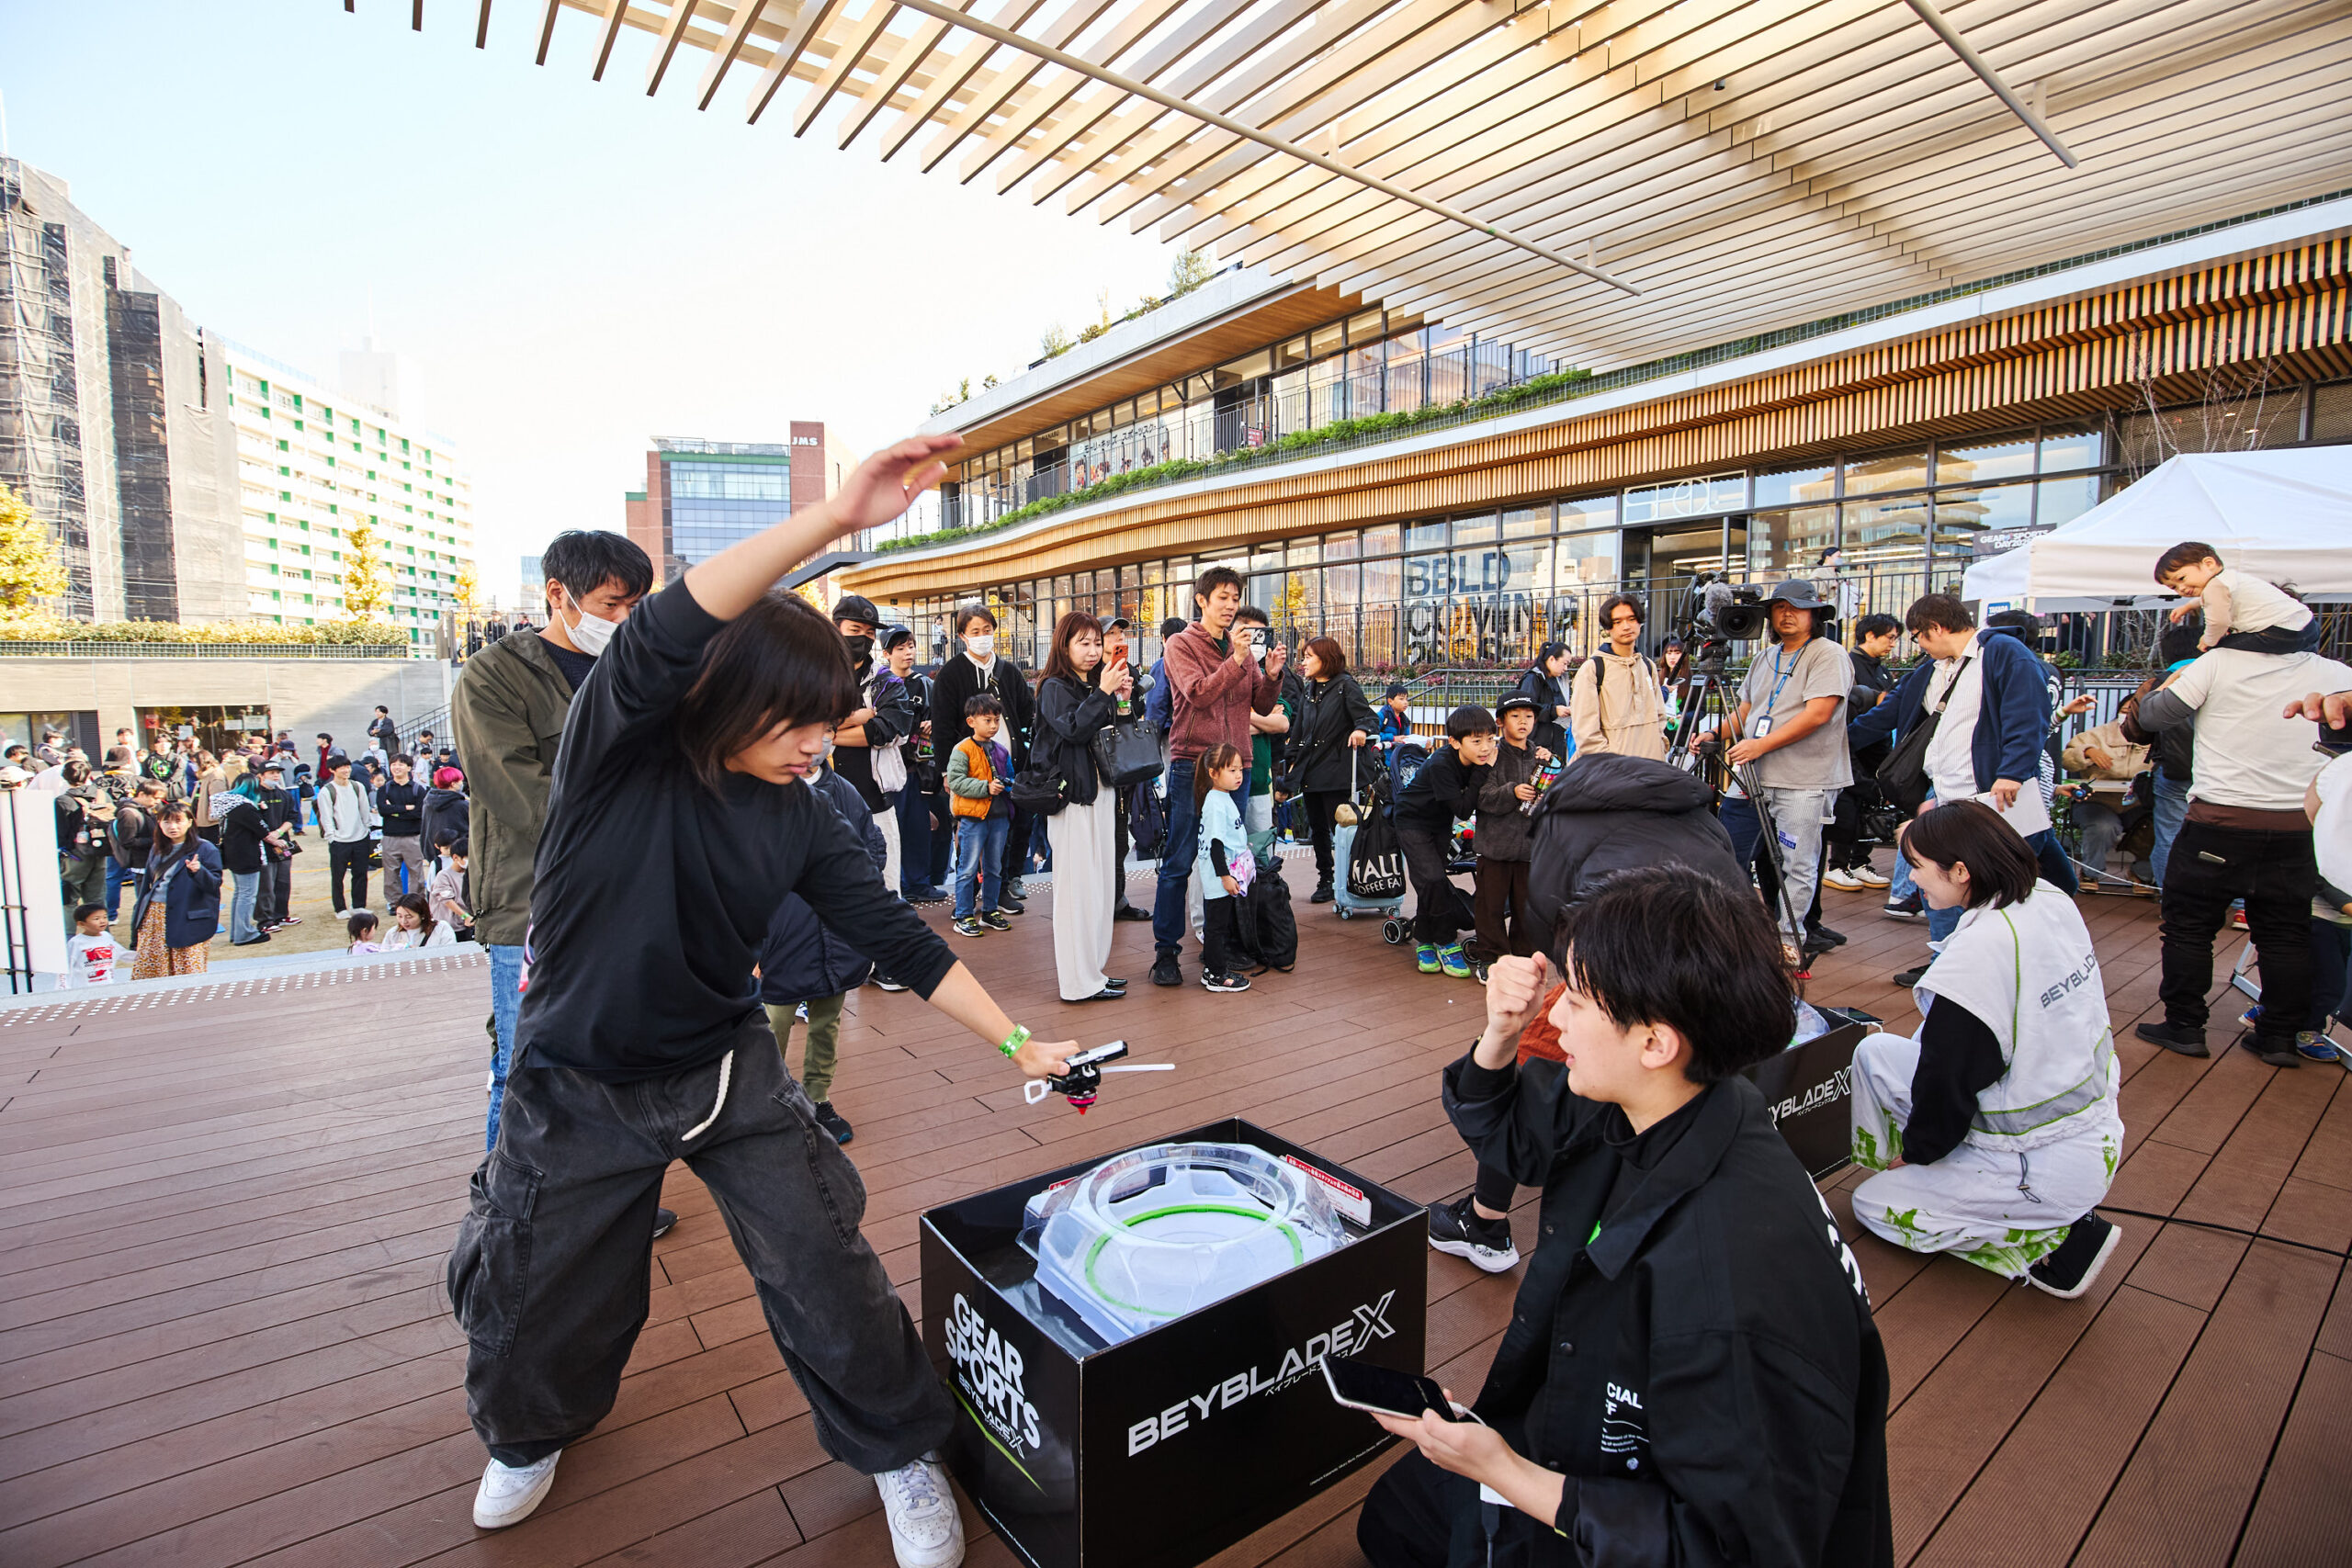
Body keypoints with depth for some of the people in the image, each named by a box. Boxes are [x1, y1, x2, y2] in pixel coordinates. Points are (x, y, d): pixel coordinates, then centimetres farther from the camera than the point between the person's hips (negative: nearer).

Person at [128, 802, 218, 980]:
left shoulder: (205, 850, -3)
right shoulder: (158, 850, 15)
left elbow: (214, 884, -11)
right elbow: (147, 885, 21)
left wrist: (198, 871, -30)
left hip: (187, 922, -6)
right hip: (153, 919, 6)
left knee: (188, 973, -5)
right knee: (147, 972, 5)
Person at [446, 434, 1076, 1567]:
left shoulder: (800, 822, -8)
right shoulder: (620, 753, -18)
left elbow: (897, 940, -4)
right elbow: (662, 637, -39)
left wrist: (1017, 1041, -6)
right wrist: (833, 518, -48)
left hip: (727, 1071, 2)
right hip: (579, 1088, -1)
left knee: (823, 1270, -1)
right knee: (534, 1298, 17)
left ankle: (899, 1453, 25)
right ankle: (529, 1435, 53)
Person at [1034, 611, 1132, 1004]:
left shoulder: (1097, 684, 16)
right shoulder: (1055, 687, -5)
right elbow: (1073, 729, -21)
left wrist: (1121, 700, 5)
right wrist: (1103, 693, -21)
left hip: (1101, 793, 8)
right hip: (1073, 795, -8)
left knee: (1101, 884, 12)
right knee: (1078, 886, -6)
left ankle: (1094, 969, 22)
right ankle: (1079, 981, 1)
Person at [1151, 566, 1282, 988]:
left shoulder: (1243, 647, 14)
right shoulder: (1181, 645, 0)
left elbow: (1262, 706, 10)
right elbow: (1199, 694, -15)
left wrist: (1271, 675, -8)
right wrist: (1236, 661, -21)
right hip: (1191, 763, -5)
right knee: (1179, 861, -1)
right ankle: (1166, 950, 7)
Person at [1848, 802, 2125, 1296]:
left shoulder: (1974, 957, -30)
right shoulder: (2052, 900, -6)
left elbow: (1947, 1084, -18)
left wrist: (1916, 1150, 0)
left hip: (2048, 1170, -8)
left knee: (1872, 1205, 8)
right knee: (1877, 1051, 10)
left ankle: (2054, 1239, 3)